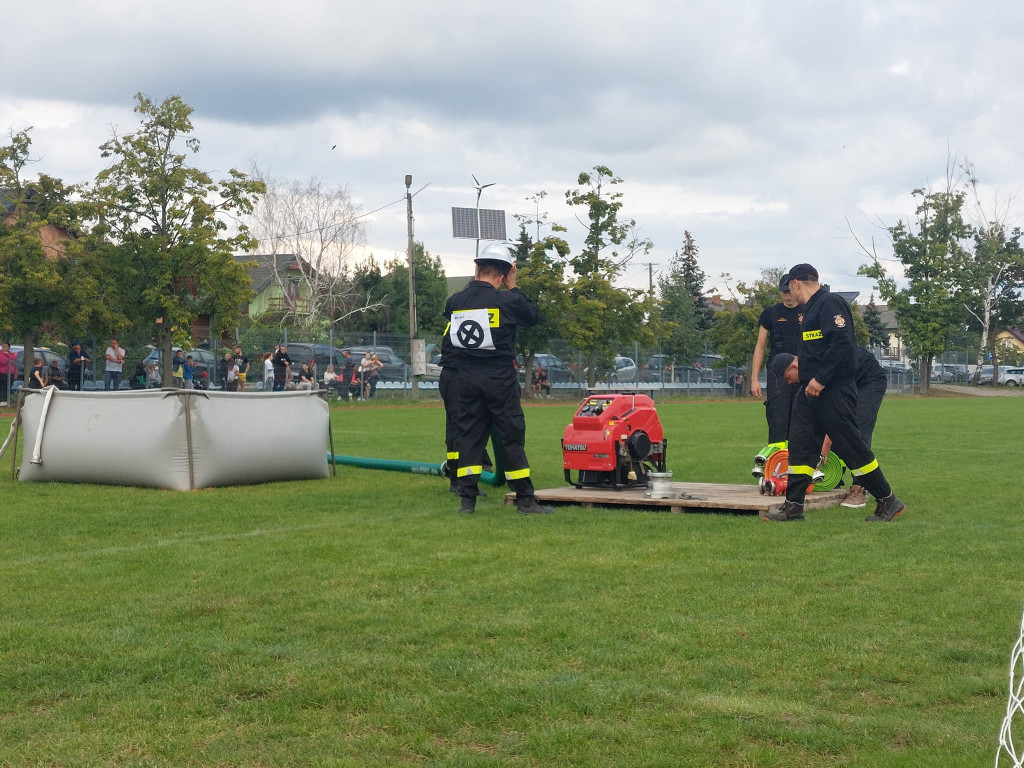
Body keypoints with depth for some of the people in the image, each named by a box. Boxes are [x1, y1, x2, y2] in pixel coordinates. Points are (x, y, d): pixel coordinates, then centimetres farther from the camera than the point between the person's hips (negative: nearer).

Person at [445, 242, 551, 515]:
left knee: (469, 435, 9)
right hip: (499, 378, -4)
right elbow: (534, 317, 5)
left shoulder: (455, 301, 0)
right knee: (512, 436, 3)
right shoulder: (506, 300, -10)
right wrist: (513, 288, 13)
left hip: (466, 378, 4)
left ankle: (467, 500, 5)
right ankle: (525, 500, 6)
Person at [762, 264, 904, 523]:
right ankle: (793, 506, 10)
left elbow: (842, 343, -25)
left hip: (834, 392, -10)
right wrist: (809, 379, 18)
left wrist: (820, 379, -24)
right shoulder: (811, 308, 18)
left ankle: (888, 502, 8)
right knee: (800, 445, 6)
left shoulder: (830, 303, -14)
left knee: (851, 446, -4)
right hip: (810, 391, 10)